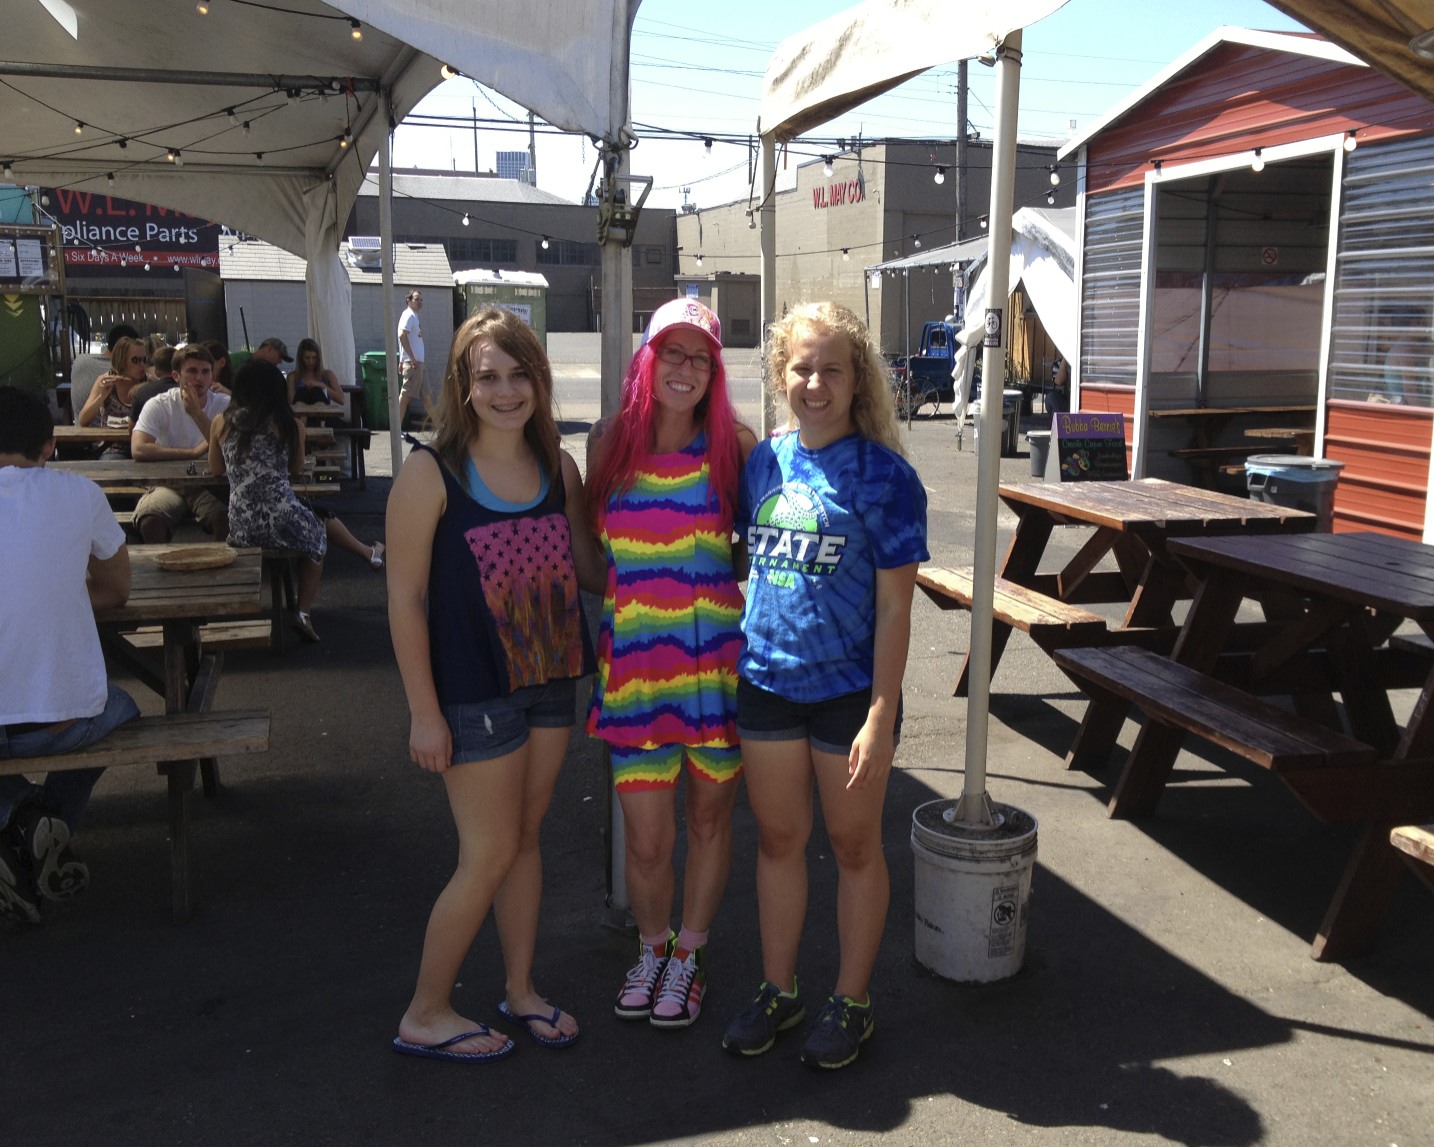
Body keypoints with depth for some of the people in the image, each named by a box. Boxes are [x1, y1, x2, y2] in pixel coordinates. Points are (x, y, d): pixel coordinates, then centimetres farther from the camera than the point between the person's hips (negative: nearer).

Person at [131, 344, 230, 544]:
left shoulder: (224, 405, -1)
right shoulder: (158, 405, -4)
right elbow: (138, 450, -19)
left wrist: (197, 414, -21)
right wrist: (194, 452, -20)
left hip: (210, 484, 0)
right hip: (168, 484, 0)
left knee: (225, 519, -31)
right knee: (149, 522, -30)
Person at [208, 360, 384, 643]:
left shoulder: (220, 422, 5)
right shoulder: (289, 425, 0)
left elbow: (216, 469, 19)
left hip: (240, 530, 4)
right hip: (283, 521, -3)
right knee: (318, 532, 33)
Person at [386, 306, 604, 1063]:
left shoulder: (558, 467, 3)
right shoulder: (431, 473, -14)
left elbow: (587, 568, 13)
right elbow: (405, 596, -13)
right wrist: (423, 712, -14)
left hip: (550, 680, 5)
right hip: (474, 691, -5)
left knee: (526, 838, 17)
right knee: (490, 854, 2)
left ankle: (521, 991, 34)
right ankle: (425, 1015, 21)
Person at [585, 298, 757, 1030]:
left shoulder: (732, 445, -3)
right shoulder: (611, 442, 1)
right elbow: (585, 547, 11)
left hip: (715, 656, -1)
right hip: (634, 661, 1)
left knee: (709, 817, 13)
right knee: (645, 838, 5)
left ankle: (690, 953, 35)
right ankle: (651, 947, 34)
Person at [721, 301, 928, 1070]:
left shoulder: (882, 474, -11)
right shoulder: (763, 463, 3)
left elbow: (894, 607, -11)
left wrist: (882, 716, -15)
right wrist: (738, 655, 7)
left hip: (848, 689, -4)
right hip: (766, 682, 4)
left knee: (854, 845, 12)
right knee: (778, 839, 16)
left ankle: (851, 1002, 29)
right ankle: (778, 991, 33)